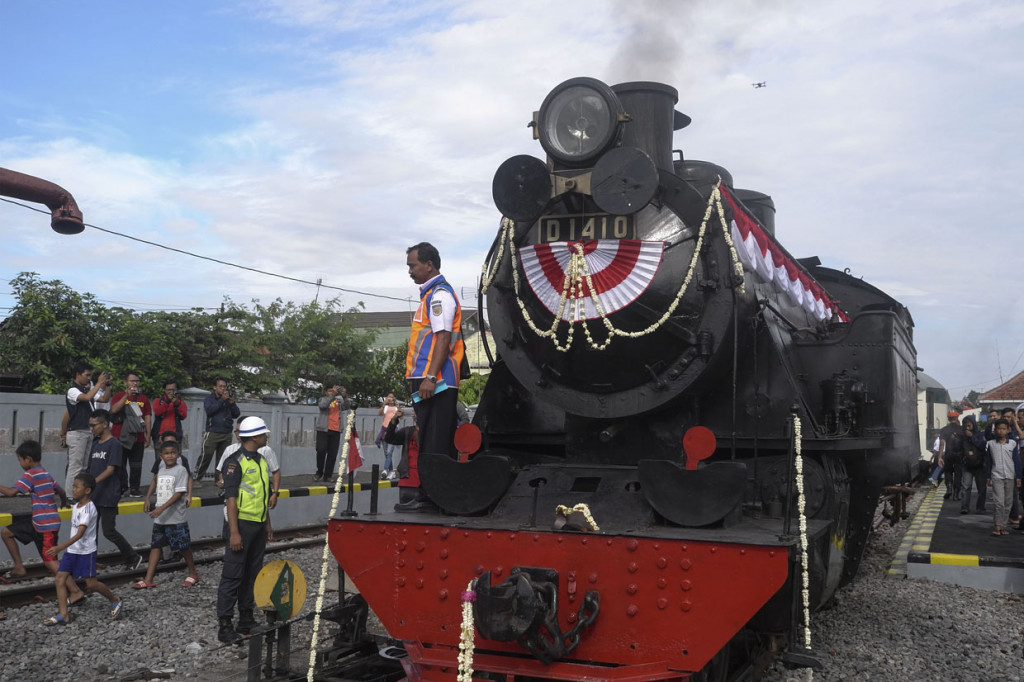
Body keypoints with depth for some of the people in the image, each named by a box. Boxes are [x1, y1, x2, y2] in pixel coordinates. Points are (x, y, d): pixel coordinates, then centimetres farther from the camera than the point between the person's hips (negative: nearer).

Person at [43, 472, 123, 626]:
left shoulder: (88, 509, -20)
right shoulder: (76, 507, 8)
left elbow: (80, 534, -29)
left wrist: (60, 548, -36)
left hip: (86, 552, -8)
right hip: (72, 550, 8)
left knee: (91, 584, -2)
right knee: (60, 579, -2)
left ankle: (115, 601, 19)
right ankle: (63, 615, 1)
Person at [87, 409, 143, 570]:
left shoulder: (114, 444, -11)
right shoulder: (95, 443, 13)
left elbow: (110, 469, -19)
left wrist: (93, 482, -31)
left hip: (108, 496, -7)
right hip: (93, 496, 7)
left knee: (109, 531, -3)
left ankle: (134, 558, 12)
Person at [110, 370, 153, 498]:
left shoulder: (143, 398, 13)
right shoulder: (119, 396, 6)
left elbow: (148, 418, 12)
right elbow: (114, 409, -13)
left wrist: (148, 435, 6)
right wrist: (127, 395, -16)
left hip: (138, 438, 2)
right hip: (120, 436, -2)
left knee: (136, 465, 1)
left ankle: (134, 489, 5)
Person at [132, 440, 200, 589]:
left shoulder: (180, 470, -12)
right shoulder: (161, 469, 9)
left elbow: (179, 493, -19)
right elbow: (155, 480, 30)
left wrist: (162, 508, -24)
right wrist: (147, 499, 19)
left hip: (176, 518, -7)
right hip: (160, 518, 7)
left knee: (183, 547, 3)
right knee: (155, 546, 5)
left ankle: (193, 574, 19)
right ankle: (148, 579, 7)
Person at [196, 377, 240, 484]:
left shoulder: (229, 399, 17)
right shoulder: (210, 399, 5)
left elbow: (236, 415, 12)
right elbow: (209, 410, -15)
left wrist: (232, 404, -4)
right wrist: (222, 400, -16)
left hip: (227, 434, 4)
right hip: (213, 433, -4)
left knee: (222, 459, 5)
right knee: (206, 456, -10)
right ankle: (197, 478, -3)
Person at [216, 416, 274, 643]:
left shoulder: (261, 461, 15)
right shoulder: (235, 462, -12)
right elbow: (230, 499, -17)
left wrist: (267, 525, 20)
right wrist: (234, 532, -21)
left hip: (258, 525, 8)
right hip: (241, 523, -8)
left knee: (252, 574, 14)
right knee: (233, 575, -4)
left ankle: (247, 620, 23)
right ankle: (224, 624, 2)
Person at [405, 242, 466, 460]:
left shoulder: (440, 294, -8)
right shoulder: (431, 294, 22)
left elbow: (443, 338, -18)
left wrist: (430, 377, -24)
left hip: (436, 383, -10)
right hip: (431, 383, 10)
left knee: (434, 448, -11)